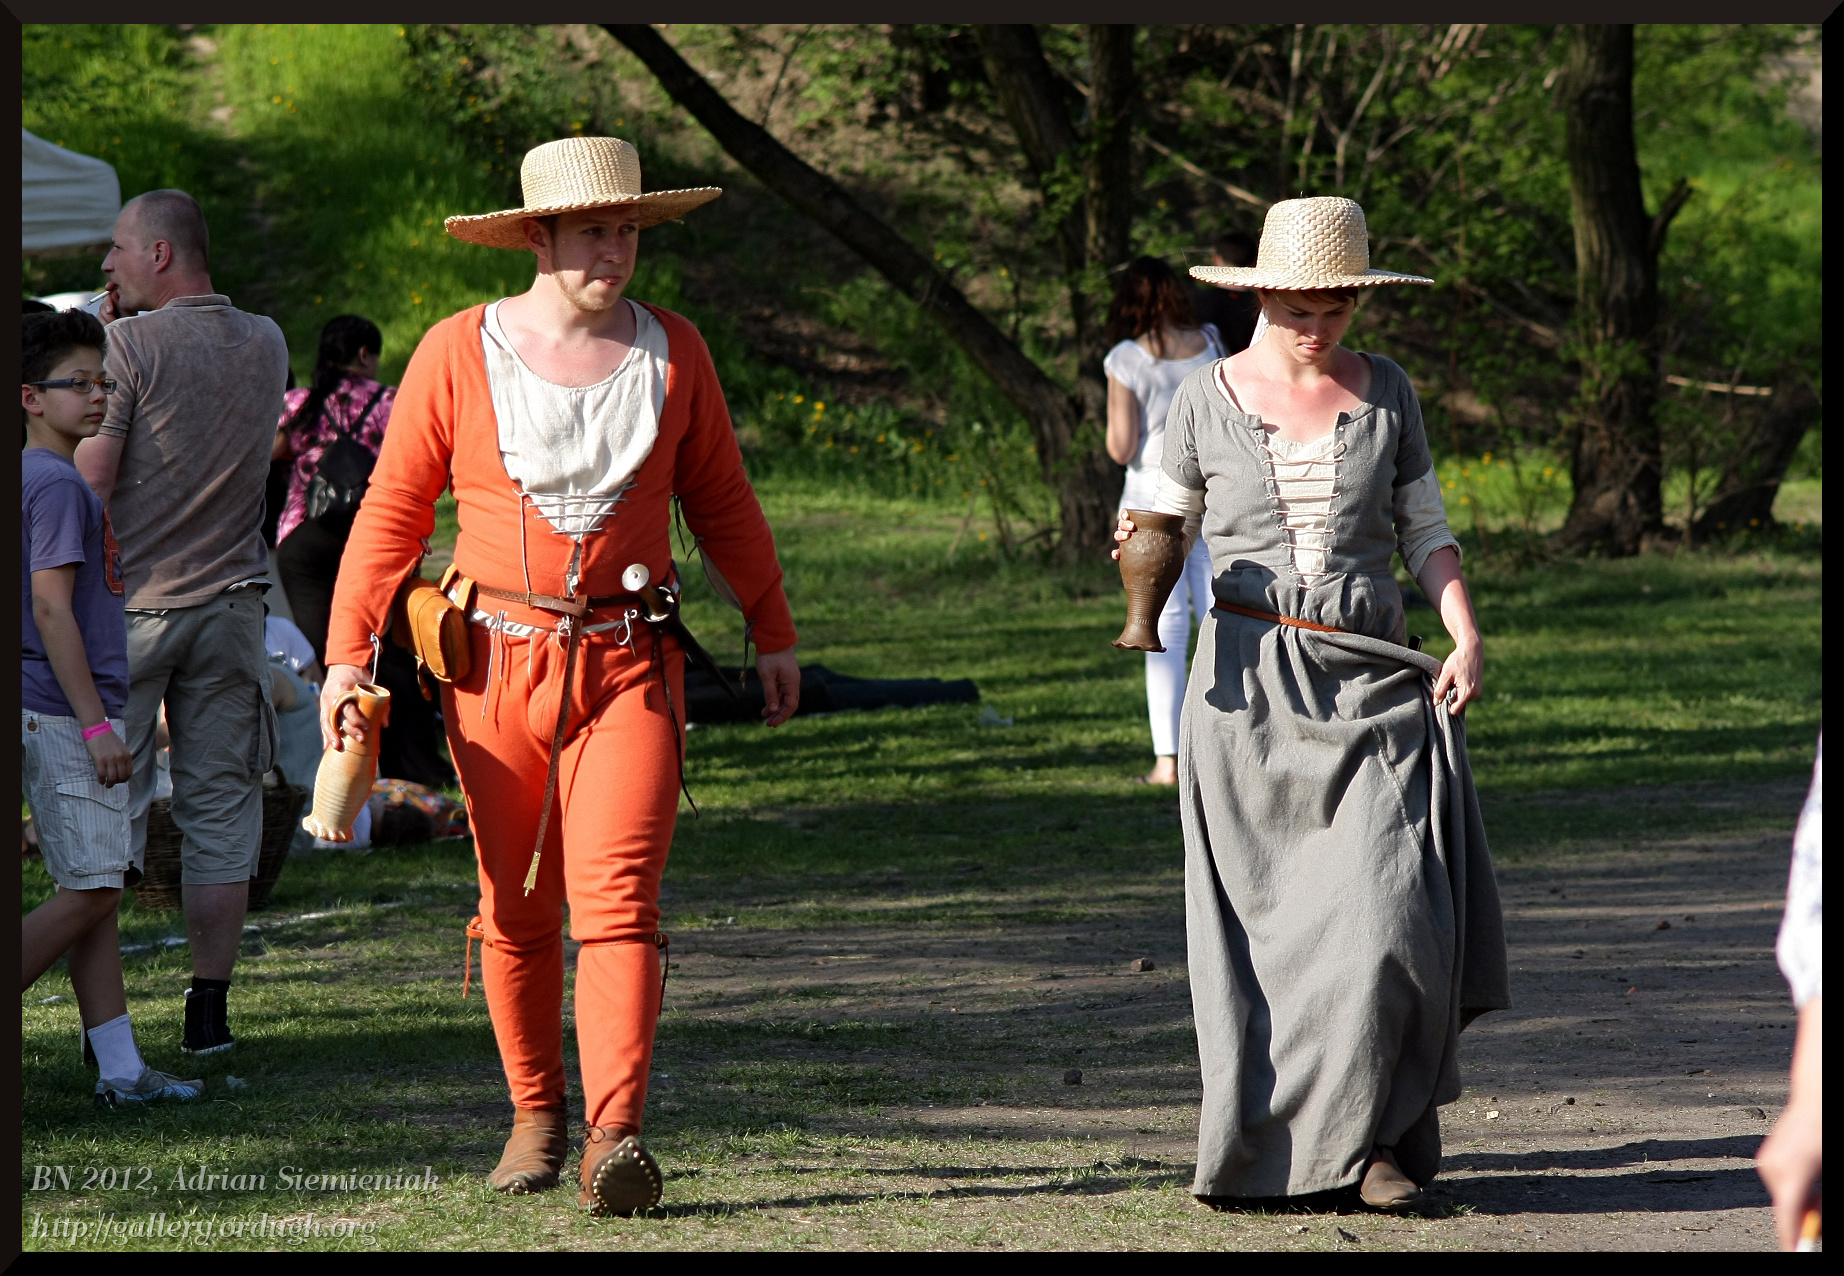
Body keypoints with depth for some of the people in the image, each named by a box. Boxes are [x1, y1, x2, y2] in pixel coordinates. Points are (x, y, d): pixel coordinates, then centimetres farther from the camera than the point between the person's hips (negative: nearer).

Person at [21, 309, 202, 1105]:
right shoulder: (56, 485, -13)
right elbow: (52, 606, -19)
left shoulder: (35, 480, 17)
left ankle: (121, 1070, 7)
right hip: (62, 712, -10)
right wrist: (94, 723, -21)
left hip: (64, 715, 10)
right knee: (90, 891, -10)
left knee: (99, 892, 7)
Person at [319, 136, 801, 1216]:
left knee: (617, 895, -15)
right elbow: (393, 510, 3)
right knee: (517, 911, 9)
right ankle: (536, 1117, 26)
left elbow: (720, 499, 17)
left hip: (629, 669, 0)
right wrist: (348, 654, -2)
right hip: (497, 662, 0)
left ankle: (616, 1137, -23)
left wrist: (772, 630, 22)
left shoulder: (671, 352, 5)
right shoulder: (458, 354, -1)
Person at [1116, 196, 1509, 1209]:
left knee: (1388, 915, -12)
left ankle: (1373, 1137, 0)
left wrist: (1467, 635, -3)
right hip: (1250, 686, -1)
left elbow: (1425, 530, 11)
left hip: (1370, 683, 1)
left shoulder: (1386, 394, 8)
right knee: (1261, 918, -3)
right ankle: (1259, 1142, 8)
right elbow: (1169, 526, 12)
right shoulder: (1207, 401, 4)